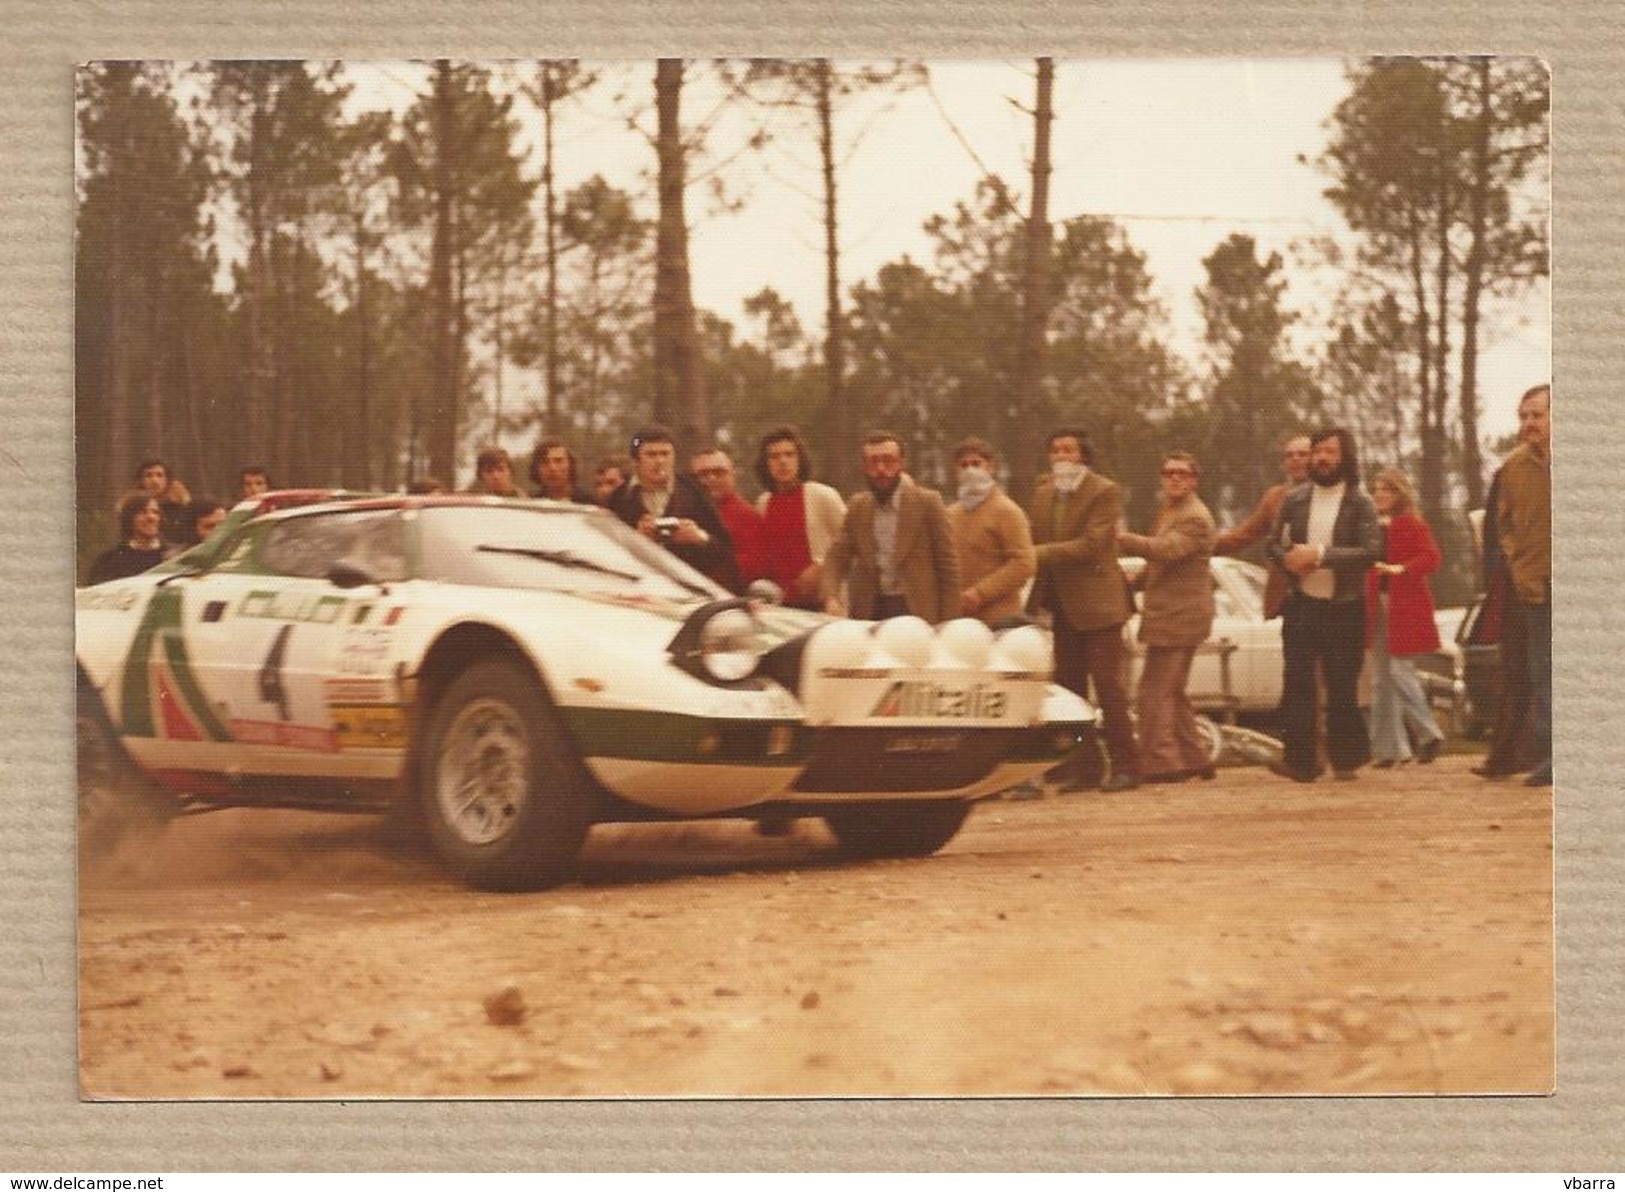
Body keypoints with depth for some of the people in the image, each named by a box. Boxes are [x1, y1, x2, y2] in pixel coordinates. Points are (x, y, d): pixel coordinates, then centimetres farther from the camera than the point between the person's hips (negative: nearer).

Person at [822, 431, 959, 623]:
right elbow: (837, 557, 5)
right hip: (869, 612, 3)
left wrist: (947, 625, -7)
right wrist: (831, 598, -14)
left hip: (916, 612, -3)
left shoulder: (927, 502, -2)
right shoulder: (857, 506, 10)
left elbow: (947, 565, -2)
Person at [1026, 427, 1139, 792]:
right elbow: (1033, 542, 10)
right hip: (1062, 606, 7)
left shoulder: (1105, 492, -9)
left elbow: (1092, 544, -19)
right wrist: (1037, 597, -3)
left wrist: (1042, 554, -20)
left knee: (1108, 685, -5)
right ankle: (1081, 765, 16)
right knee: (1069, 687, 9)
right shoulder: (1043, 493, 11)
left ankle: (1125, 765, 1)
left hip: (1096, 602, -7)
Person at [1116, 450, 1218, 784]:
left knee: (1155, 691, -10)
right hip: (1169, 615, 11)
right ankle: (1194, 757, 24)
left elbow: (1163, 550, -30)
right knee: (1172, 693, 17)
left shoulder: (1194, 518, -15)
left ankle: (1159, 762, -7)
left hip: (1179, 616, -11)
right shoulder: (1167, 511, 17)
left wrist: (1119, 538, -25)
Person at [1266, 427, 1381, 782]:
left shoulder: (1360, 504, -3)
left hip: (1345, 608, -2)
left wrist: (1321, 555, -21)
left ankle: (1346, 759, 17)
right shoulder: (1295, 500, 7)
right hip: (1301, 605, 2)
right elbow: (1274, 544, 11)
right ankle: (1300, 760, -5)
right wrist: (1289, 558, -12)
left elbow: (1372, 551, -15)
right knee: (1297, 684, -5)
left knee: (1342, 687, 5)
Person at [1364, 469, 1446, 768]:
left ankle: (1429, 734, 1)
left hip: (1404, 610, -7)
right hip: (1377, 608, 7)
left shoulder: (1413, 525, -3)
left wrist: (1401, 569, -28)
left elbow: (1432, 558, -16)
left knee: (1400, 671, -11)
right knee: (1381, 681, 6)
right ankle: (1388, 747, 10)